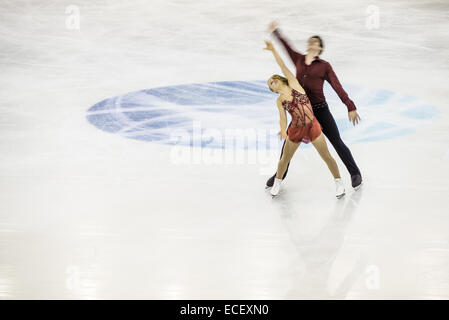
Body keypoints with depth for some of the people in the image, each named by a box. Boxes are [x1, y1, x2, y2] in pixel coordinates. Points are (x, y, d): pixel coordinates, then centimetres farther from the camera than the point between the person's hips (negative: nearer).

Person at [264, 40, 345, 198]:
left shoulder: (294, 84, -2)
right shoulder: (279, 101, 4)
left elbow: (283, 67, -8)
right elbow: (283, 117, -6)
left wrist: (273, 50, -14)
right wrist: (283, 130, -25)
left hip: (312, 126, -2)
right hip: (296, 129, 3)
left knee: (326, 156, 1)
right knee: (285, 158, 11)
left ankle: (339, 182, 17)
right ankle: (277, 182, 35)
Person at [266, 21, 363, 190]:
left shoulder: (324, 66, -3)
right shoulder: (299, 60, 8)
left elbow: (337, 87, -6)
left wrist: (350, 107, -12)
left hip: (320, 109, -3)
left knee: (337, 143, 0)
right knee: (288, 142, 5)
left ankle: (355, 173, 15)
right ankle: (280, 174, 24)